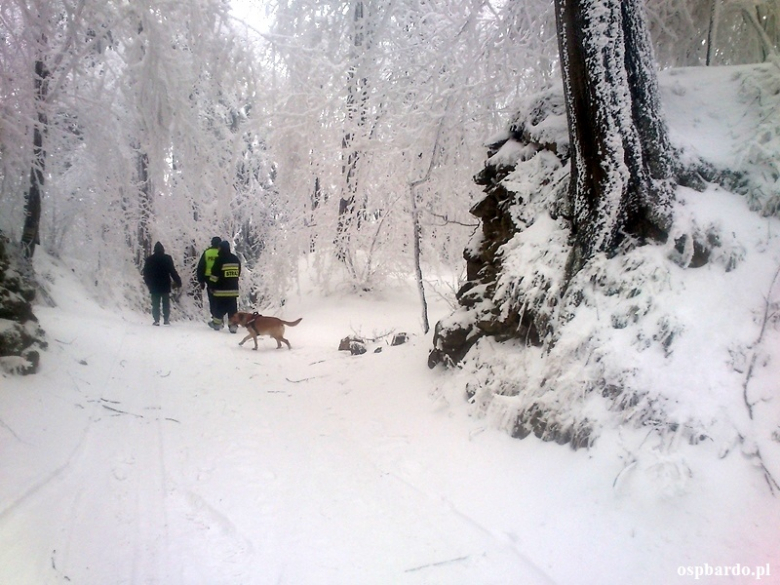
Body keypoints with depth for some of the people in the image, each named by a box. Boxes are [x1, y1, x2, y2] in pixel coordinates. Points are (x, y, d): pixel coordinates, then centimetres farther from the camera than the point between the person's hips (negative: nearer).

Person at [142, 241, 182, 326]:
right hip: (165, 286, -1)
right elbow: (173, 271, -7)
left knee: (155, 304, 3)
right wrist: (178, 281, 0)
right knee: (166, 303, 8)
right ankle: (166, 319, 5)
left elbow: (145, 273, 9)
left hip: (154, 286, 1)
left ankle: (156, 320, -4)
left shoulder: (149, 259, 3)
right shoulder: (167, 258, -4)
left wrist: (148, 283, 22)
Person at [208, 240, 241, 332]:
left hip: (221, 289, -5)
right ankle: (233, 326, -1)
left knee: (219, 307, 8)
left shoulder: (219, 259, -12)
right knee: (233, 308, 4)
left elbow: (215, 274, -11)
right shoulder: (236, 259, 8)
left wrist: (212, 286, -3)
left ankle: (216, 324, 19)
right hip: (233, 289, 5)